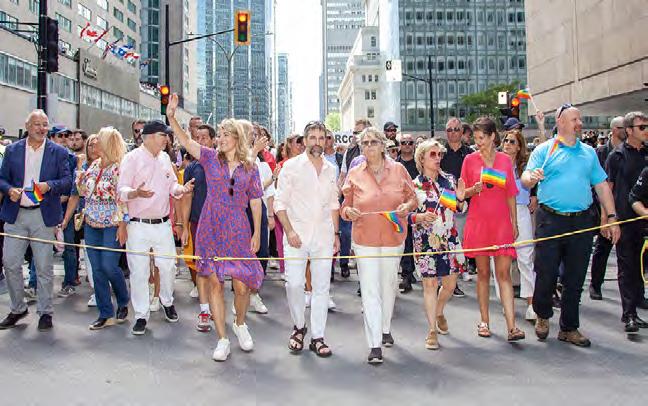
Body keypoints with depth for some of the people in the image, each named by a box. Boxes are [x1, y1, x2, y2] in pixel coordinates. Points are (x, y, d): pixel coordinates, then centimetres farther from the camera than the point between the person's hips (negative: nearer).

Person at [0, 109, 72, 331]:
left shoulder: (58, 152, 4)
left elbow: (67, 181, -1)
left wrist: (49, 185, -20)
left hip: (44, 215, -2)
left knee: (44, 267, 3)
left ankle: (45, 312, 15)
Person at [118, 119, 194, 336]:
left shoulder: (165, 158, 11)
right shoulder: (132, 158, -7)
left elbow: (172, 186, 15)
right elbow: (122, 190, -12)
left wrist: (181, 189, -7)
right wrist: (136, 193, -33)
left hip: (163, 224, 5)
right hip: (139, 226, -5)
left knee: (168, 266, 8)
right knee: (139, 271, -1)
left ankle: (167, 301, 34)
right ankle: (141, 316, 12)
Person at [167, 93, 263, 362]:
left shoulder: (250, 168, 5)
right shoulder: (211, 158, 5)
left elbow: (256, 202, 7)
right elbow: (185, 142, -6)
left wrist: (257, 233, 3)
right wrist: (171, 117, -19)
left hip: (239, 232, 0)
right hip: (211, 231, 0)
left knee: (242, 285, -2)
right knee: (215, 284, 2)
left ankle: (240, 325, 28)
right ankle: (222, 340, 13)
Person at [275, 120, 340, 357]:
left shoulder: (330, 169, 12)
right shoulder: (291, 166, 0)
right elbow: (280, 203, -3)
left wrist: (336, 233, 13)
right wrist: (289, 230, -13)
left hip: (323, 236, 3)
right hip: (297, 235, -3)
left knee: (321, 287, 4)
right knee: (294, 284, -8)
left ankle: (317, 337, 13)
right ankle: (299, 327, 18)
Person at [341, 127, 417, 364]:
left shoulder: (398, 170, 1)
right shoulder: (354, 174, 0)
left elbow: (412, 198, 9)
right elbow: (345, 206, 6)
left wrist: (407, 206, -12)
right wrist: (349, 212, -17)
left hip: (393, 238, 2)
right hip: (365, 240, -1)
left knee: (389, 286, 16)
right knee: (370, 291, -6)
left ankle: (385, 329, 40)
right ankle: (375, 346, -3)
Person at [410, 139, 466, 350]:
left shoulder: (449, 179, 7)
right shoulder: (414, 185, -3)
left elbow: (460, 209, 14)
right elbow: (405, 214, -3)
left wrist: (460, 199, -7)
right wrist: (420, 217, -21)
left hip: (449, 238, 4)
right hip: (426, 240, -4)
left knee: (450, 283, 10)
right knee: (430, 284, -1)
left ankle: (439, 313, 40)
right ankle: (432, 330, 10)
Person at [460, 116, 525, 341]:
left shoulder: (505, 160, 6)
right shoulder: (470, 160, 4)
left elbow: (511, 194, 10)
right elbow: (463, 193, 7)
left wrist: (514, 222, 9)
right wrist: (474, 189, -14)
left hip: (502, 222, 0)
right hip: (478, 222, 0)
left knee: (504, 273, -4)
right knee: (483, 272, 6)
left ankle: (511, 326, -5)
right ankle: (484, 321, 17)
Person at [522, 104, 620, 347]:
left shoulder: (589, 152, 15)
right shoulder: (544, 150, 3)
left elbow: (602, 186, 14)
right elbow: (525, 179, -6)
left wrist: (612, 217, 7)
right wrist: (532, 177, -30)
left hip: (581, 222, 4)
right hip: (550, 220, -3)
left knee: (575, 278, 7)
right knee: (546, 274, -1)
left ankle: (569, 328, 20)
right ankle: (543, 316, 25)